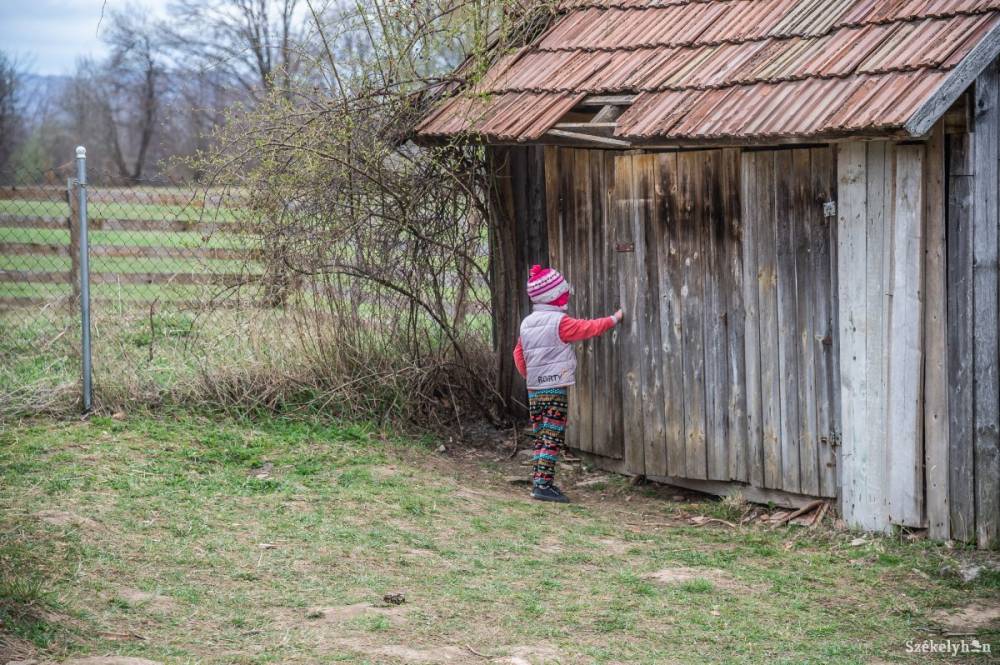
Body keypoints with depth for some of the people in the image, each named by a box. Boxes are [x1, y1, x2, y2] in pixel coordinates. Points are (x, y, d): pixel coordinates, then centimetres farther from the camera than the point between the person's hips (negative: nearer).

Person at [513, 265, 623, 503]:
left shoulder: (527, 323, 11)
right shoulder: (559, 322, -11)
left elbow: (519, 354, 17)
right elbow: (588, 328, -5)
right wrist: (614, 319, 9)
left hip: (534, 390, 7)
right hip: (556, 389, -7)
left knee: (541, 437, 12)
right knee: (552, 438, -8)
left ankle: (540, 482, 12)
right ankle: (543, 483, -14)